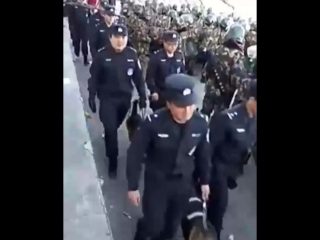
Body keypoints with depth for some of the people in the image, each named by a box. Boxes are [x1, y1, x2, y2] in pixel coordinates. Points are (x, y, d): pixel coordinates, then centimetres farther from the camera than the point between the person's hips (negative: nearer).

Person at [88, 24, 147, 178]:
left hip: (125, 98, 3)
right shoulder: (102, 56, -11)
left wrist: (142, 96, 3)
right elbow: (94, 78, -5)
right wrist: (92, 96, -7)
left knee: (114, 126, 19)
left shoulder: (132, 55, -3)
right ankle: (112, 161, 10)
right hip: (107, 99, -3)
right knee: (110, 129, -4)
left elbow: (138, 77, 3)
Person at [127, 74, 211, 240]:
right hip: (156, 182, -3)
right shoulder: (154, 122, -26)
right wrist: (133, 186, -10)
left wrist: (204, 181, 10)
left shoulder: (201, 123, -16)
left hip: (184, 183, 3)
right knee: (153, 225, 5)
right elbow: (135, 154, -14)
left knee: (171, 226, 17)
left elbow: (203, 153, 1)